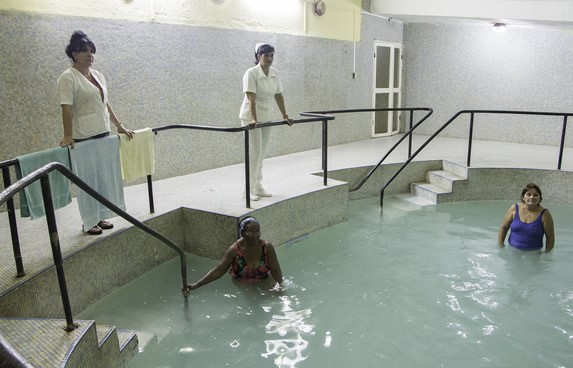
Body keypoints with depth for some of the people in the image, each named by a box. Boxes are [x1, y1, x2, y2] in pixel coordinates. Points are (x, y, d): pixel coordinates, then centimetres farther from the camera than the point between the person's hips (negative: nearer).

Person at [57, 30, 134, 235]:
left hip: (103, 133, 7)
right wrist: (68, 136, -24)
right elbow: (66, 108, -17)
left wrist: (119, 126, 16)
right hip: (83, 138, -7)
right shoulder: (68, 78, -9)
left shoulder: (98, 75, 14)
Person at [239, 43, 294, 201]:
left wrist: (285, 116, 8)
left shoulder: (274, 73, 3)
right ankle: (249, 189, 1)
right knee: (254, 151, -8)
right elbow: (251, 99, -25)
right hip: (251, 117, -6)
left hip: (267, 117, 7)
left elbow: (278, 96, 8)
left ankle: (258, 187, 19)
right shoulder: (251, 73, -17)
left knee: (262, 152, 9)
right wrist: (254, 119, -34)